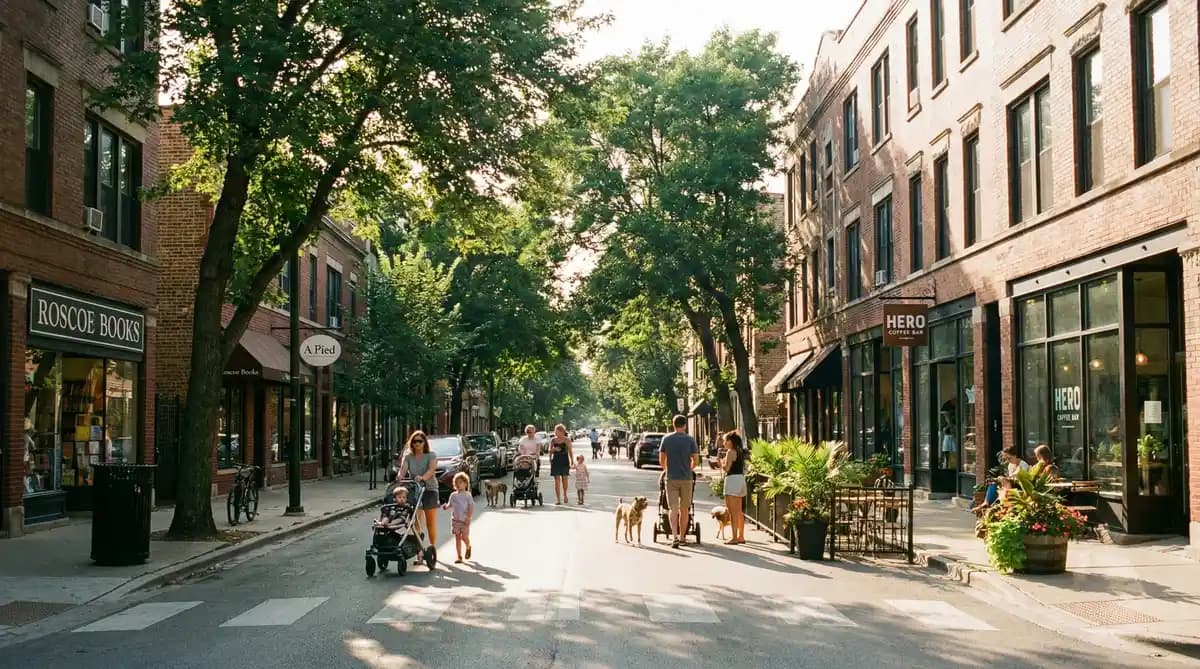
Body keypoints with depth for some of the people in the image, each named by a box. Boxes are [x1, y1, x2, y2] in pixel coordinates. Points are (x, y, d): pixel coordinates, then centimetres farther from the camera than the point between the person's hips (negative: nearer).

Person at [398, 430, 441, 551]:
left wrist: (422, 477, -37)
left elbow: (431, 470, -17)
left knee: (431, 524, 3)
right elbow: (402, 470, -7)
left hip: (429, 489, -2)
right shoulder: (408, 457, 8)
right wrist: (400, 476, -31)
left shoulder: (431, 456, 1)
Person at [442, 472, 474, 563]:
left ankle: (468, 547, 30)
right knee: (457, 538, 2)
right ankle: (459, 557, 6)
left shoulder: (467, 495, -4)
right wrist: (446, 506, -11)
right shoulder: (453, 495, 7)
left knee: (464, 537, -4)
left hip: (464, 520, -3)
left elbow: (471, 508, -7)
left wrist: (468, 518, -17)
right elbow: (450, 505, 13)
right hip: (455, 520, 3)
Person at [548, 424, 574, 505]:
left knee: (564, 478, 9)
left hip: (564, 461, -1)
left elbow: (570, 451, 2)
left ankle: (565, 495, 34)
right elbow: (550, 451, 12)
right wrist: (554, 449, -10)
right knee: (557, 480, -4)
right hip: (555, 461, 1)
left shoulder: (567, 440, 0)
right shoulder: (553, 440, 6)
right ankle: (558, 499, -3)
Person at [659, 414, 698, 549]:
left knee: (673, 509, -3)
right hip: (686, 478, 0)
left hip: (671, 478, 0)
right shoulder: (690, 440, -1)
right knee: (684, 509, 11)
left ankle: (675, 537, -18)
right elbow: (695, 460, -1)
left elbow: (661, 460, 5)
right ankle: (681, 537, 18)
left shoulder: (666, 439, 2)